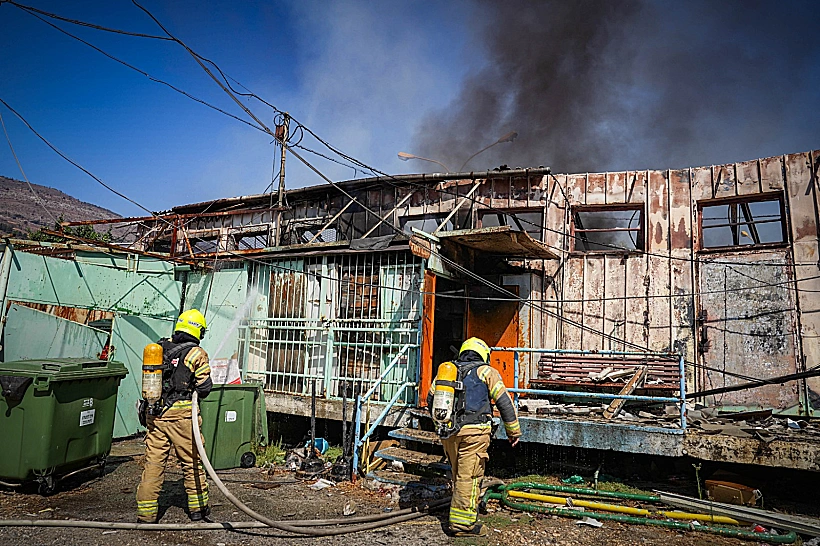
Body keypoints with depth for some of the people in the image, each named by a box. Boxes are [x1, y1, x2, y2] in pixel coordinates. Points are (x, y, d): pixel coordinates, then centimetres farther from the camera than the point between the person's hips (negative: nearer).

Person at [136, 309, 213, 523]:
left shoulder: (160, 347, 9)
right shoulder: (197, 353, -6)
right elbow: (204, 388, -8)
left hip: (155, 413, 4)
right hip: (181, 414, -4)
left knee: (153, 462, 8)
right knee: (191, 461, 9)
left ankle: (146, 512, 11)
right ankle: (198, 507, 21)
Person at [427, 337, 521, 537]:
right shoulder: (486, 372, 5)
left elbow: (431, 400, 20)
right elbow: (504, 401, 0)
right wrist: (513, 430, 8)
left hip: (448, 432, 5)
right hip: (474, 431, -5)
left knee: (458, 475, 18)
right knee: (469, 477, -1)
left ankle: (461, 513, 30)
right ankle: (463, 523, 1)